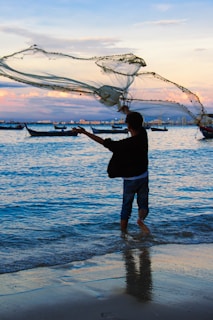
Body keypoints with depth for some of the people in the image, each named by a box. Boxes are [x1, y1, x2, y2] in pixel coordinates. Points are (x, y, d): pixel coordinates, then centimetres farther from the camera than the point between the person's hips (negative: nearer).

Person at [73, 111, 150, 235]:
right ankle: (141, 218, -19)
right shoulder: (143, 135, -9)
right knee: (143, 204, 12)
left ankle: (123, 232, 18)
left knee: (126, 206, 12)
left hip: (130, 179, -4)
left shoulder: (126, 144, -23)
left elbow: (103, 142, -20)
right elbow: (137, 121, 12)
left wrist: (85, 132, -14)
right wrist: (129, 112, 28)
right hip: (144, 177, 4)